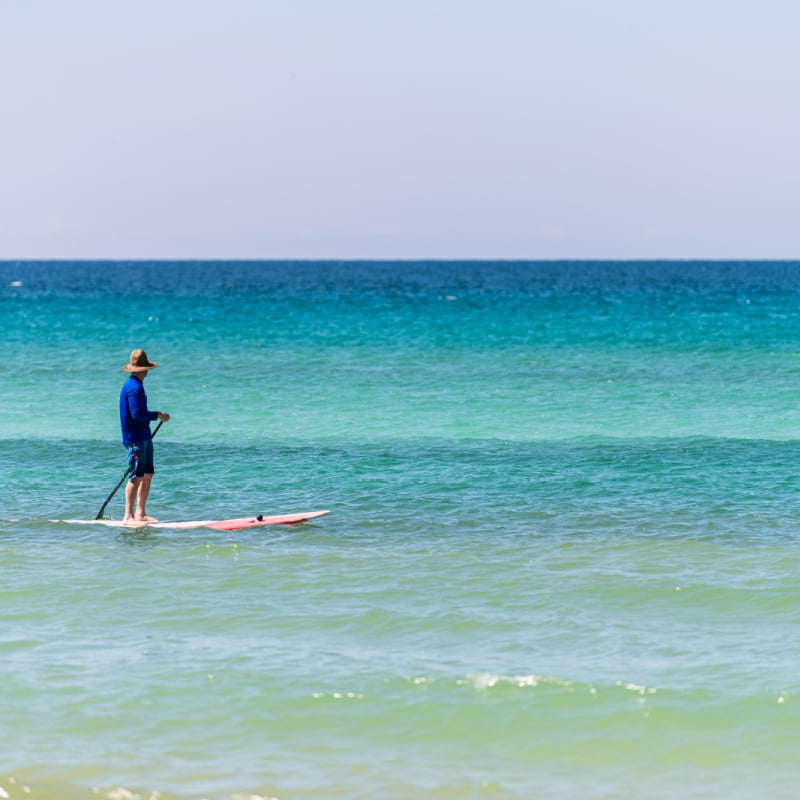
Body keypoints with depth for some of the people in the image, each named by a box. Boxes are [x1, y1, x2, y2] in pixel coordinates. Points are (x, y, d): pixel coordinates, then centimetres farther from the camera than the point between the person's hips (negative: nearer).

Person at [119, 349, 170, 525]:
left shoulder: (134, 384, 16)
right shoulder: (134, 387, -17)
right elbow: (137, 414, -23)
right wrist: (158, 415, -14)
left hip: (143, 436, 10)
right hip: (135, 439, -10)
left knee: (147, 475, 13)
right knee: (136, 477, -10)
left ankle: (140, 513, 17)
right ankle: (128, 516, -9)